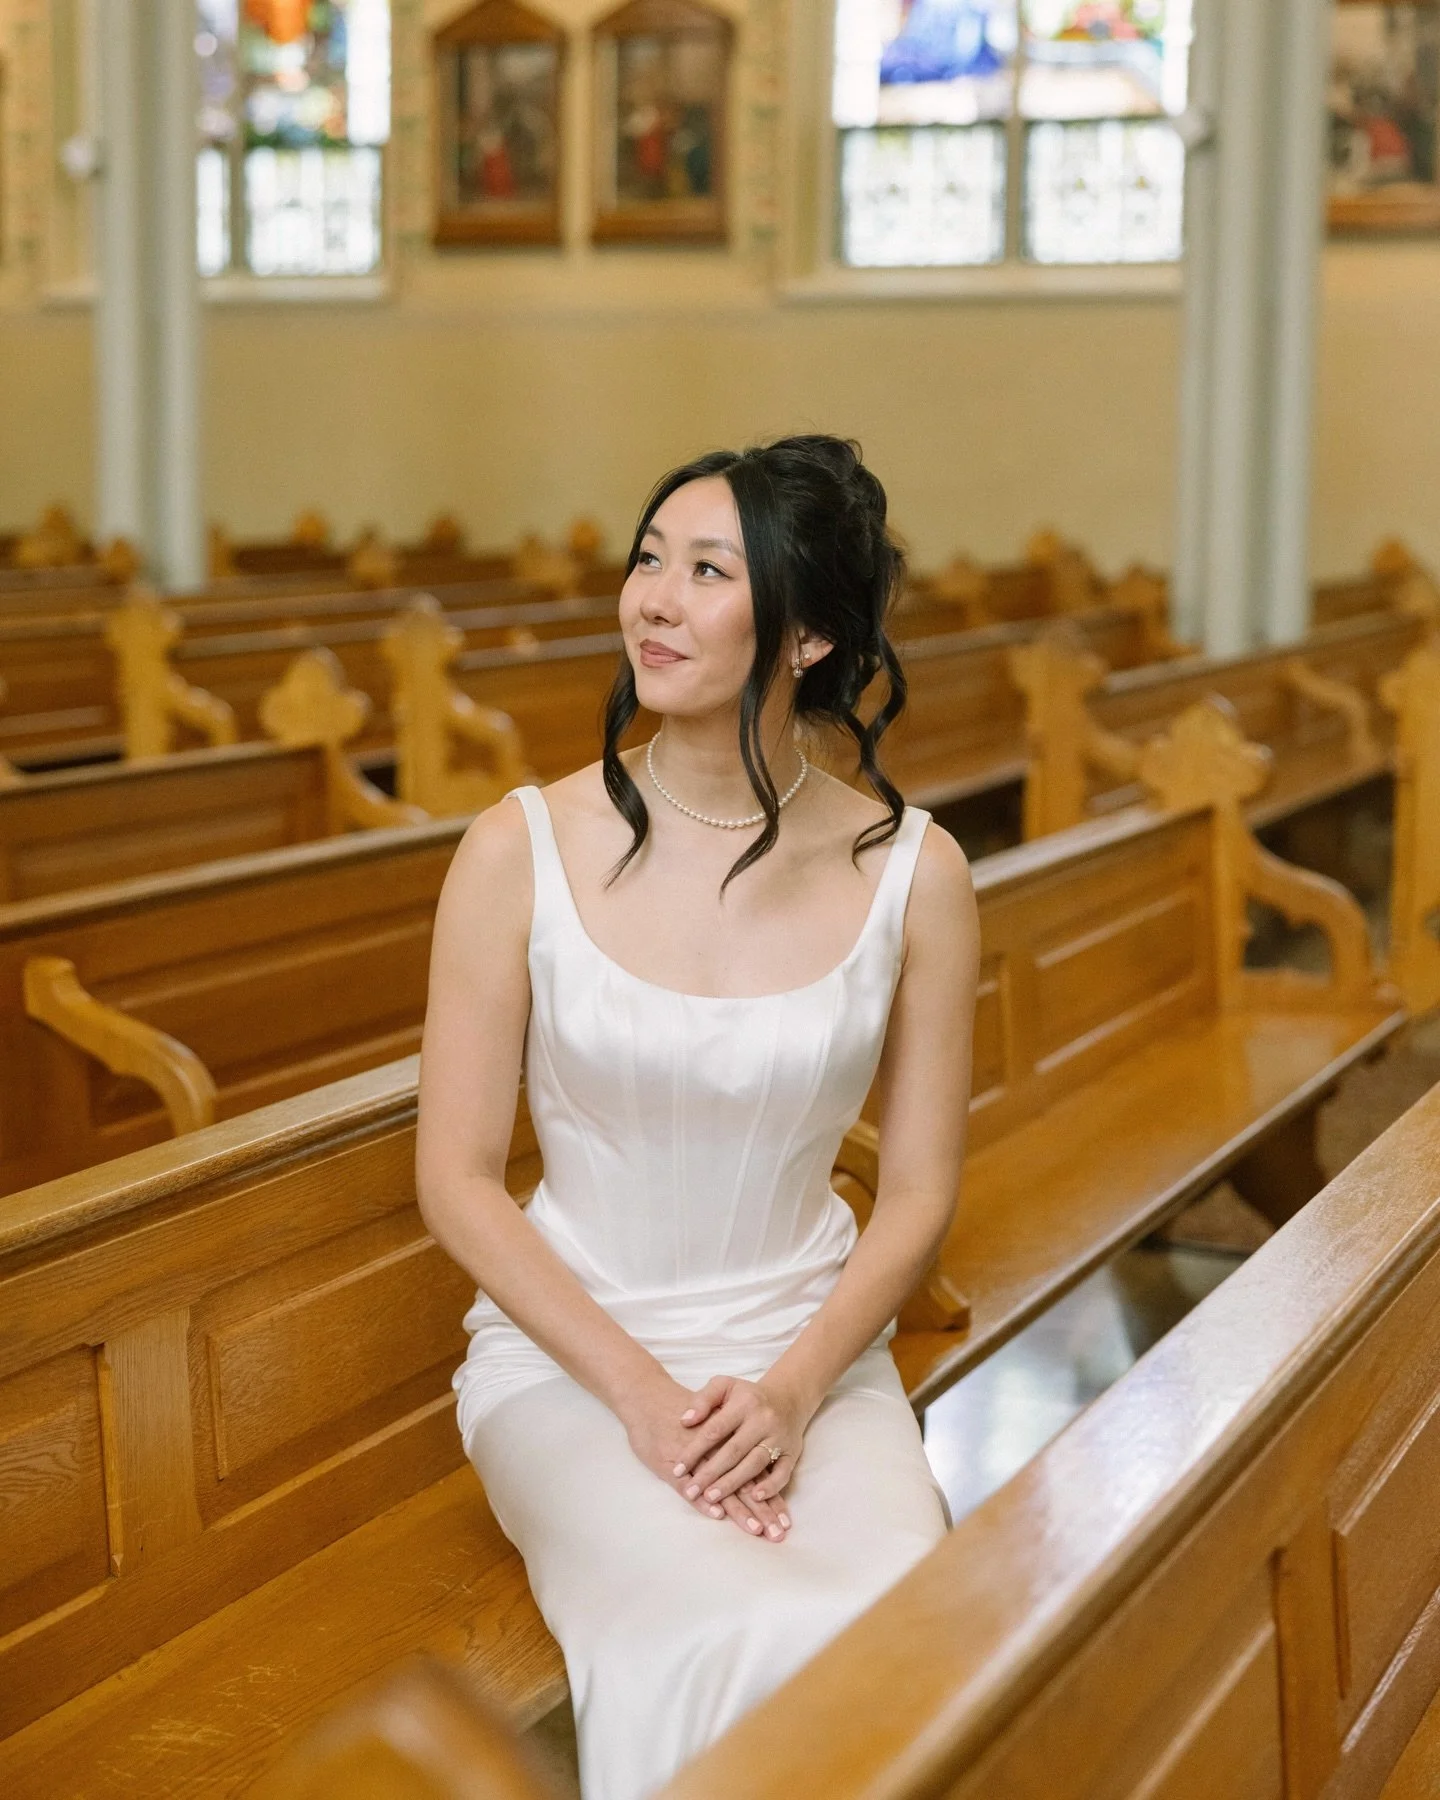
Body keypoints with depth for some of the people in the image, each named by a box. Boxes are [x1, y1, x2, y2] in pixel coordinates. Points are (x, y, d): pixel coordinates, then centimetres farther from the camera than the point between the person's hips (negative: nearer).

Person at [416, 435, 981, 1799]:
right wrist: (638, 1392, -13)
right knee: (716, 1641, -29)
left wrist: (795, 1390, -13)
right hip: (569, 1349, -1)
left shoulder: (910, 875, -4)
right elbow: (457, 1179, -4)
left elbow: (918, 1194, 2)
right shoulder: (523, 852, -8)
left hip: (810, 1348, 2)